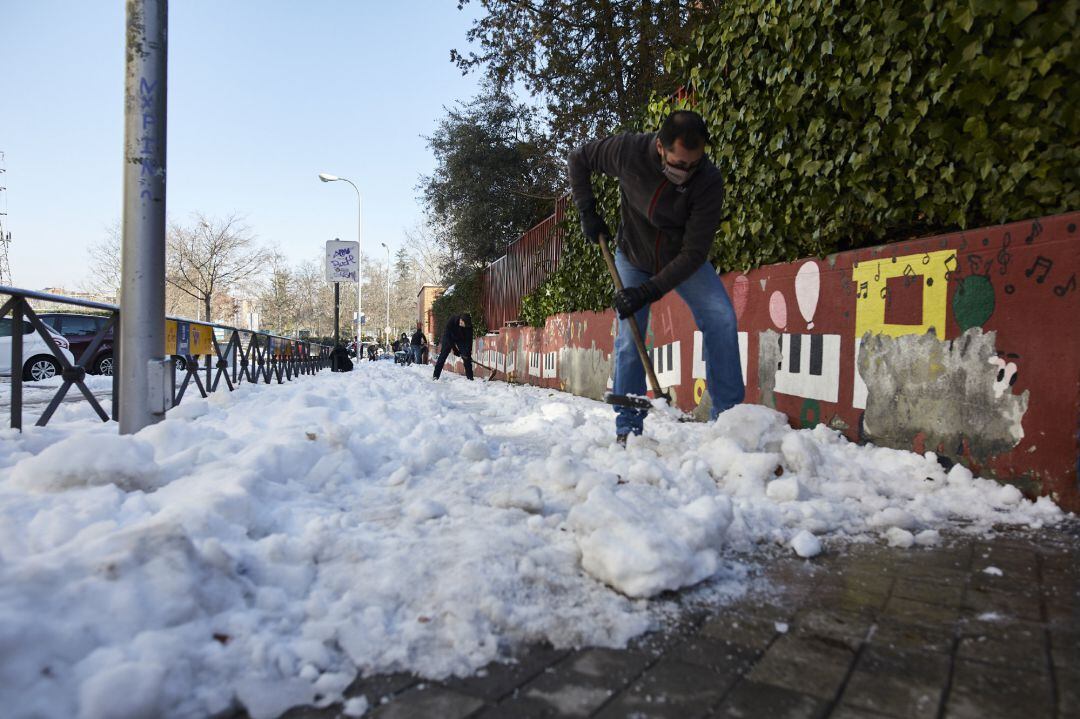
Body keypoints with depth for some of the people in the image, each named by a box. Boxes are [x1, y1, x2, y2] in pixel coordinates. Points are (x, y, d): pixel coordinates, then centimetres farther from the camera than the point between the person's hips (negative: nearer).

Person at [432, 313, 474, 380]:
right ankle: (436, 375, -6)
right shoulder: (452, 320, -35)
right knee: (443, 355, -10)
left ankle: (470, 377, -2)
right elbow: (447, 334, -28)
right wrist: (453, 347, -28)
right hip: (449, 338, -2)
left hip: (461, 340, 2)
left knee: (467, 357, -8)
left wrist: (467, 352, -28)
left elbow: (469, 339, -22)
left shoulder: (469, 326, -29)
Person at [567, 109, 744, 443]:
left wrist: (649, 291, -35)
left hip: (683, 261, 0)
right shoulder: (628, 150, -27)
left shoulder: (709, 181, -30)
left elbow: (694, 252, -29)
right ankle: (628, 428, 3)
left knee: (721, 318, -18)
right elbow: (578, 159, -8)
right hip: (633, 259, 0)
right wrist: (587, 210, -17)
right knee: (629, 339, -8)